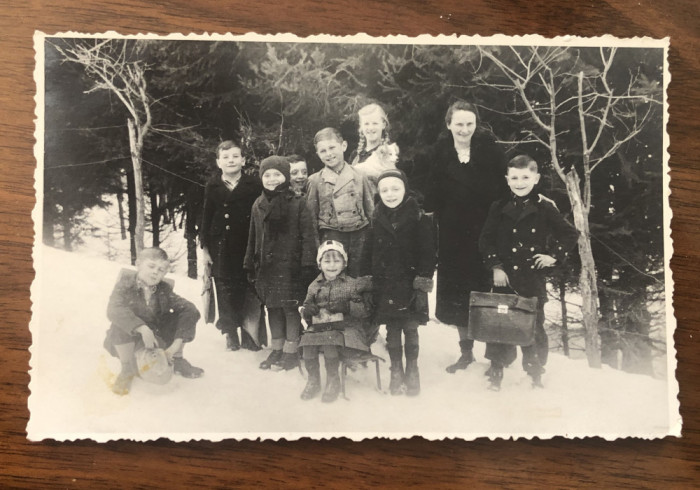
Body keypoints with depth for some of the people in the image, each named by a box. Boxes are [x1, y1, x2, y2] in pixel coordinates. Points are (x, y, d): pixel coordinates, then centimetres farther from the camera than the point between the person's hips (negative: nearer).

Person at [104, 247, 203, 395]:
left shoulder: (164, 290, -12)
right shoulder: (126, 283, -19)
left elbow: (190, 310, -20)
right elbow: (114, 310, -35)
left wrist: (176, 344, -29)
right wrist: (142, 328, -45)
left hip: (156, 337, 3)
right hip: (128, 339, -2)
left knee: (188, 315, -15)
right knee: (121, 324, -36)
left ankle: (177, 361, 6)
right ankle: (128, 369, -10)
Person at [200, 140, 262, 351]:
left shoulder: (254, 184, 0)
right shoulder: (213, 187, 6)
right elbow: (206, 218, 8)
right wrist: (205, 247, 5)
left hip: (247, 245, -1)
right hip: (221, 245, 2)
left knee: (247, 288, 2)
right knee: (225, 288, 4)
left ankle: (248, 334, 14)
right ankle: (230, 333, 15)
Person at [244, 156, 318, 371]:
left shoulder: (297, 203, -6)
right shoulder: (258, 205, 10)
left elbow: (308, 236, -9)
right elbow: (253, 237, 15)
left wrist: (308, 264, -14)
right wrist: (250, 264, 14)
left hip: (290, 266, -5)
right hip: (266, 266, 6)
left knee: (291, 307, 1)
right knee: (272, 308, 13)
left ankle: (291, 352, 13)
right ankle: (277, 349, 26)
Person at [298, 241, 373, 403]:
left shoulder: (351, 284, 4)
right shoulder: (314, 286, 14)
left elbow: (365, 311, -2)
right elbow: (306, 310, 19)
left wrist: (347, 307, -19)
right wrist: (307, 310, -5)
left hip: (345, 327, -3)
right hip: (318, 327, 4)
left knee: (329, 341, -32)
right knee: (307, 340, -25)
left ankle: (333, 381, -11)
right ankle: (313, 379, -4)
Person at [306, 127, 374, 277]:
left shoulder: (359, 177, 4)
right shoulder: (315, 181, 1)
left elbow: (370, 208, 10)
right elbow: (311, 214, 5)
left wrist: (371, 236, 7)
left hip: (359, 233, 1)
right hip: (332, 236, -1)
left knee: (358, 276, 8)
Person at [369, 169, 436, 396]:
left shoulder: (418, 217, -5)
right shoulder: (376, 219, 4)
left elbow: (427, 251, -6)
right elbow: (370, 253, 7)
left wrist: (424, 277, -12)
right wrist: (370, 281, 4)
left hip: (410, 283, -2)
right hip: (385, 286, 3)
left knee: (410, 329, 5)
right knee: (392, 331, 10)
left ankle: (412, 372, 22)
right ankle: (396, 372, 23)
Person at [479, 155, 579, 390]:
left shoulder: (545, 208, -1)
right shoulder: (499, 208, 2)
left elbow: (571, 234, 8)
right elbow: (486, 240, 3)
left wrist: (554, 256, -1)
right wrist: (495, 267, -5)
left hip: (534, 277, -1)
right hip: (504, 276, 1)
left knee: (534, 324, 7)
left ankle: (535, 372, 24)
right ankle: (496, 371, 19)